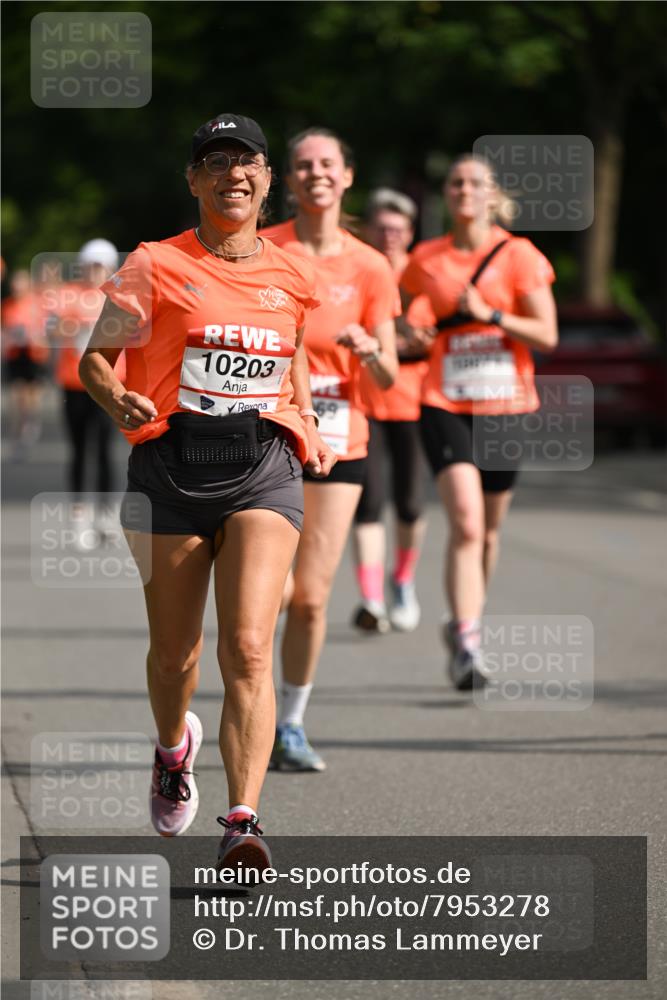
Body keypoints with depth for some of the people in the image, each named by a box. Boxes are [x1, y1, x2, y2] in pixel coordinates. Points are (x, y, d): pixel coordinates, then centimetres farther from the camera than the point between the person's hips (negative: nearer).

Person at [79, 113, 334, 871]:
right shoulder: (155, 267, 1)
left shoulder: (290, 276, 10)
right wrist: (117, 400, -19)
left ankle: (242, 825, -21)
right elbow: (95, 357, 2)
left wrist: (307, 429, 17)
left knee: (248, 649, -16)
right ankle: (173, 749, 45)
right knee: (175, 651, 11)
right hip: (172, 462, 0)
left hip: (263, 467, 1)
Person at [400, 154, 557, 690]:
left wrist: (490, 314, -18)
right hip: (445, 405, -1)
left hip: (506, 405, 1)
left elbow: (547, 335, -6)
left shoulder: (518, 254, -2)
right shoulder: (425, 260, 5)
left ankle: (465, 624, 33)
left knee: (488, 529, 11)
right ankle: (467, 644, -22)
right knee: (466, 523, -18)